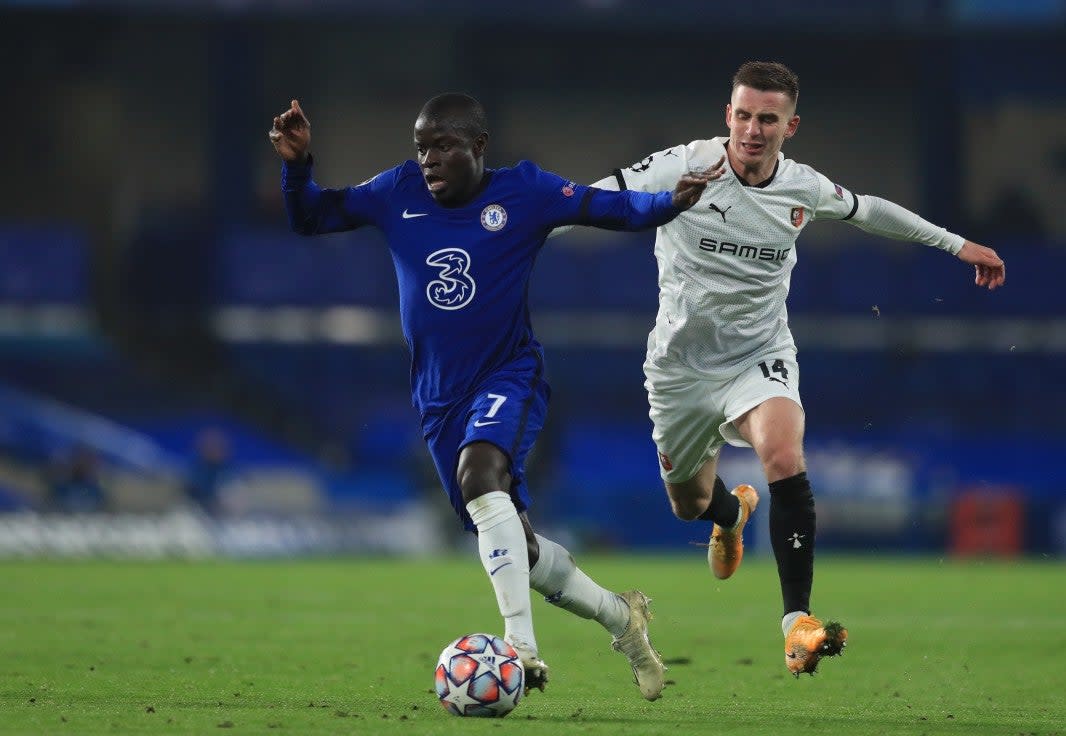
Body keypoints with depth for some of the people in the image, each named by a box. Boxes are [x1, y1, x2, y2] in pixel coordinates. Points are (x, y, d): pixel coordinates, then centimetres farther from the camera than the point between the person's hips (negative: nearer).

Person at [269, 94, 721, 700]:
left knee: (478, 472, -35)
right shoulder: (400, 193, 2)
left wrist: (671, 202, -26)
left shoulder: (523, 193, -7)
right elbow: (310, 218, 8)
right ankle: (621, 616, 32)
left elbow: (613, 208, -7)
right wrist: (297, 165, -12)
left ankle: (522, 646, -39)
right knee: (518, 551, 7)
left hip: (510, 376, -5)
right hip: (440, 398, 5)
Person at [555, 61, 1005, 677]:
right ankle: (733, 512, 58)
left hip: (760, 356, 0)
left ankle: (798, 621, -29)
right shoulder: (684, 168, -17)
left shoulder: (804, 187, -6)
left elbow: (868, 210, 14)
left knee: (785, 460, -30)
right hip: (681, 365, 0)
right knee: (689, 504, 16)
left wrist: (956, 244, 21)